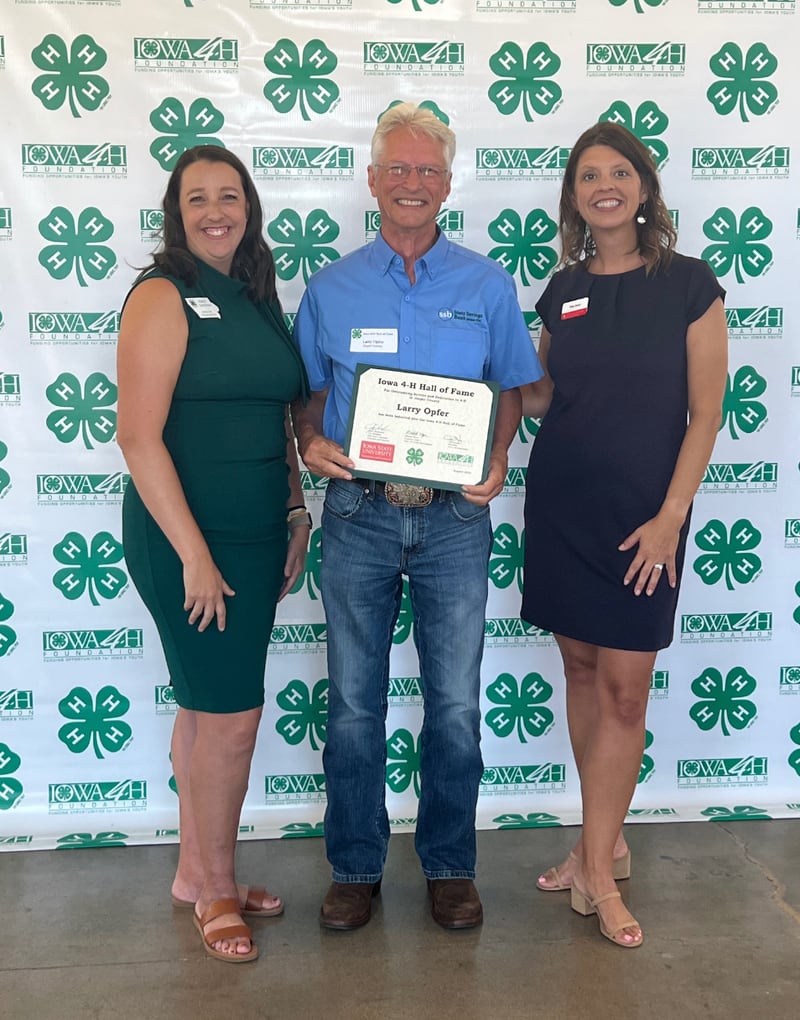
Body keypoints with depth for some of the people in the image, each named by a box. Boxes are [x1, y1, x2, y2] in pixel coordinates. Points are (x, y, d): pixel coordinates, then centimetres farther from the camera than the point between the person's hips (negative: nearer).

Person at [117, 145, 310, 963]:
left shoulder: (255, 298, 13)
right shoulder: (163, 296, -10)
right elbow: (138, 435, -16)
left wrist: (295, 512, 9)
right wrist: (193, 554, -18)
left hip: (255, 536, 7)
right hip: (187, 537, -7)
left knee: (207, 708, 16)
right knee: (233, 715, -2)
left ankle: (196, 872, 31)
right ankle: (216, 891, 19)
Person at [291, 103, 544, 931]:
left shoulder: (485, 285, 6)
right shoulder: (331, 288, 7)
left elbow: (511, 388, 10)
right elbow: (308, 393, 12)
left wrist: (497, 461, -8)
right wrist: (310, 444, -9)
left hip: (454, 517, 0)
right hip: (358, 515, 1)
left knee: (455, 704, 7)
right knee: (353, 702, 8)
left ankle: (450, 866, 26)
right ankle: (354, 868, 25)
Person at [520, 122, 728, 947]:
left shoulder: (688, 283, -4)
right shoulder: (563, 291, 7)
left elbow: (704, 412, -6)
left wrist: (670, 516, -12)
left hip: (642, 512, -4)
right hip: (561, 504, 4)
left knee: (623, 687, -1)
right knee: (581, 669, 10)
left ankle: (596, 863, 12)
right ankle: (605, 843, 25)